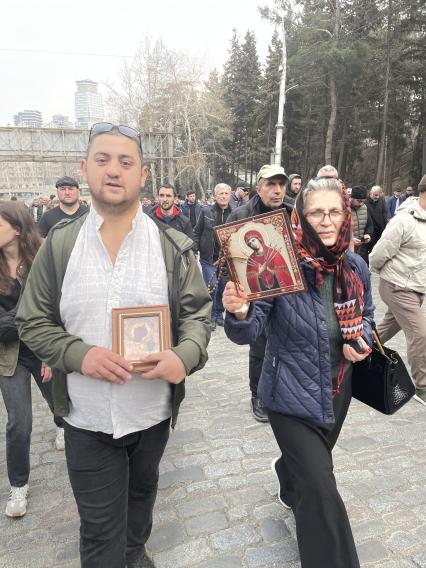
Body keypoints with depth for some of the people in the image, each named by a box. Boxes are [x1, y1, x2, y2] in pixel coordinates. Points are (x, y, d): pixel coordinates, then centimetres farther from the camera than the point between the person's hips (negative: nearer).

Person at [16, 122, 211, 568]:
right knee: (100, 530, 12)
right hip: (87, 418, -1)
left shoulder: (173, 246, -6)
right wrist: (78, 354, -20)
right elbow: (32, 321, -2)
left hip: (153, 411, 2)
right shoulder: (58, 244, -7)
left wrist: (185, 356, -23)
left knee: (142, 494, 28)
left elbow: (197, 312, -2)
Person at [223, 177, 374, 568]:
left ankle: (292, 490, 65)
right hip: (293, 395, -6)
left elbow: (366, 315, 13)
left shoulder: (356, 267, -5)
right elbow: (250, 331, -24)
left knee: (312, 462, 30)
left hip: (338, 390, 6)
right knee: (322, 495, -4)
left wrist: (362, 340, -8)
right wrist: (239, 311, -46)